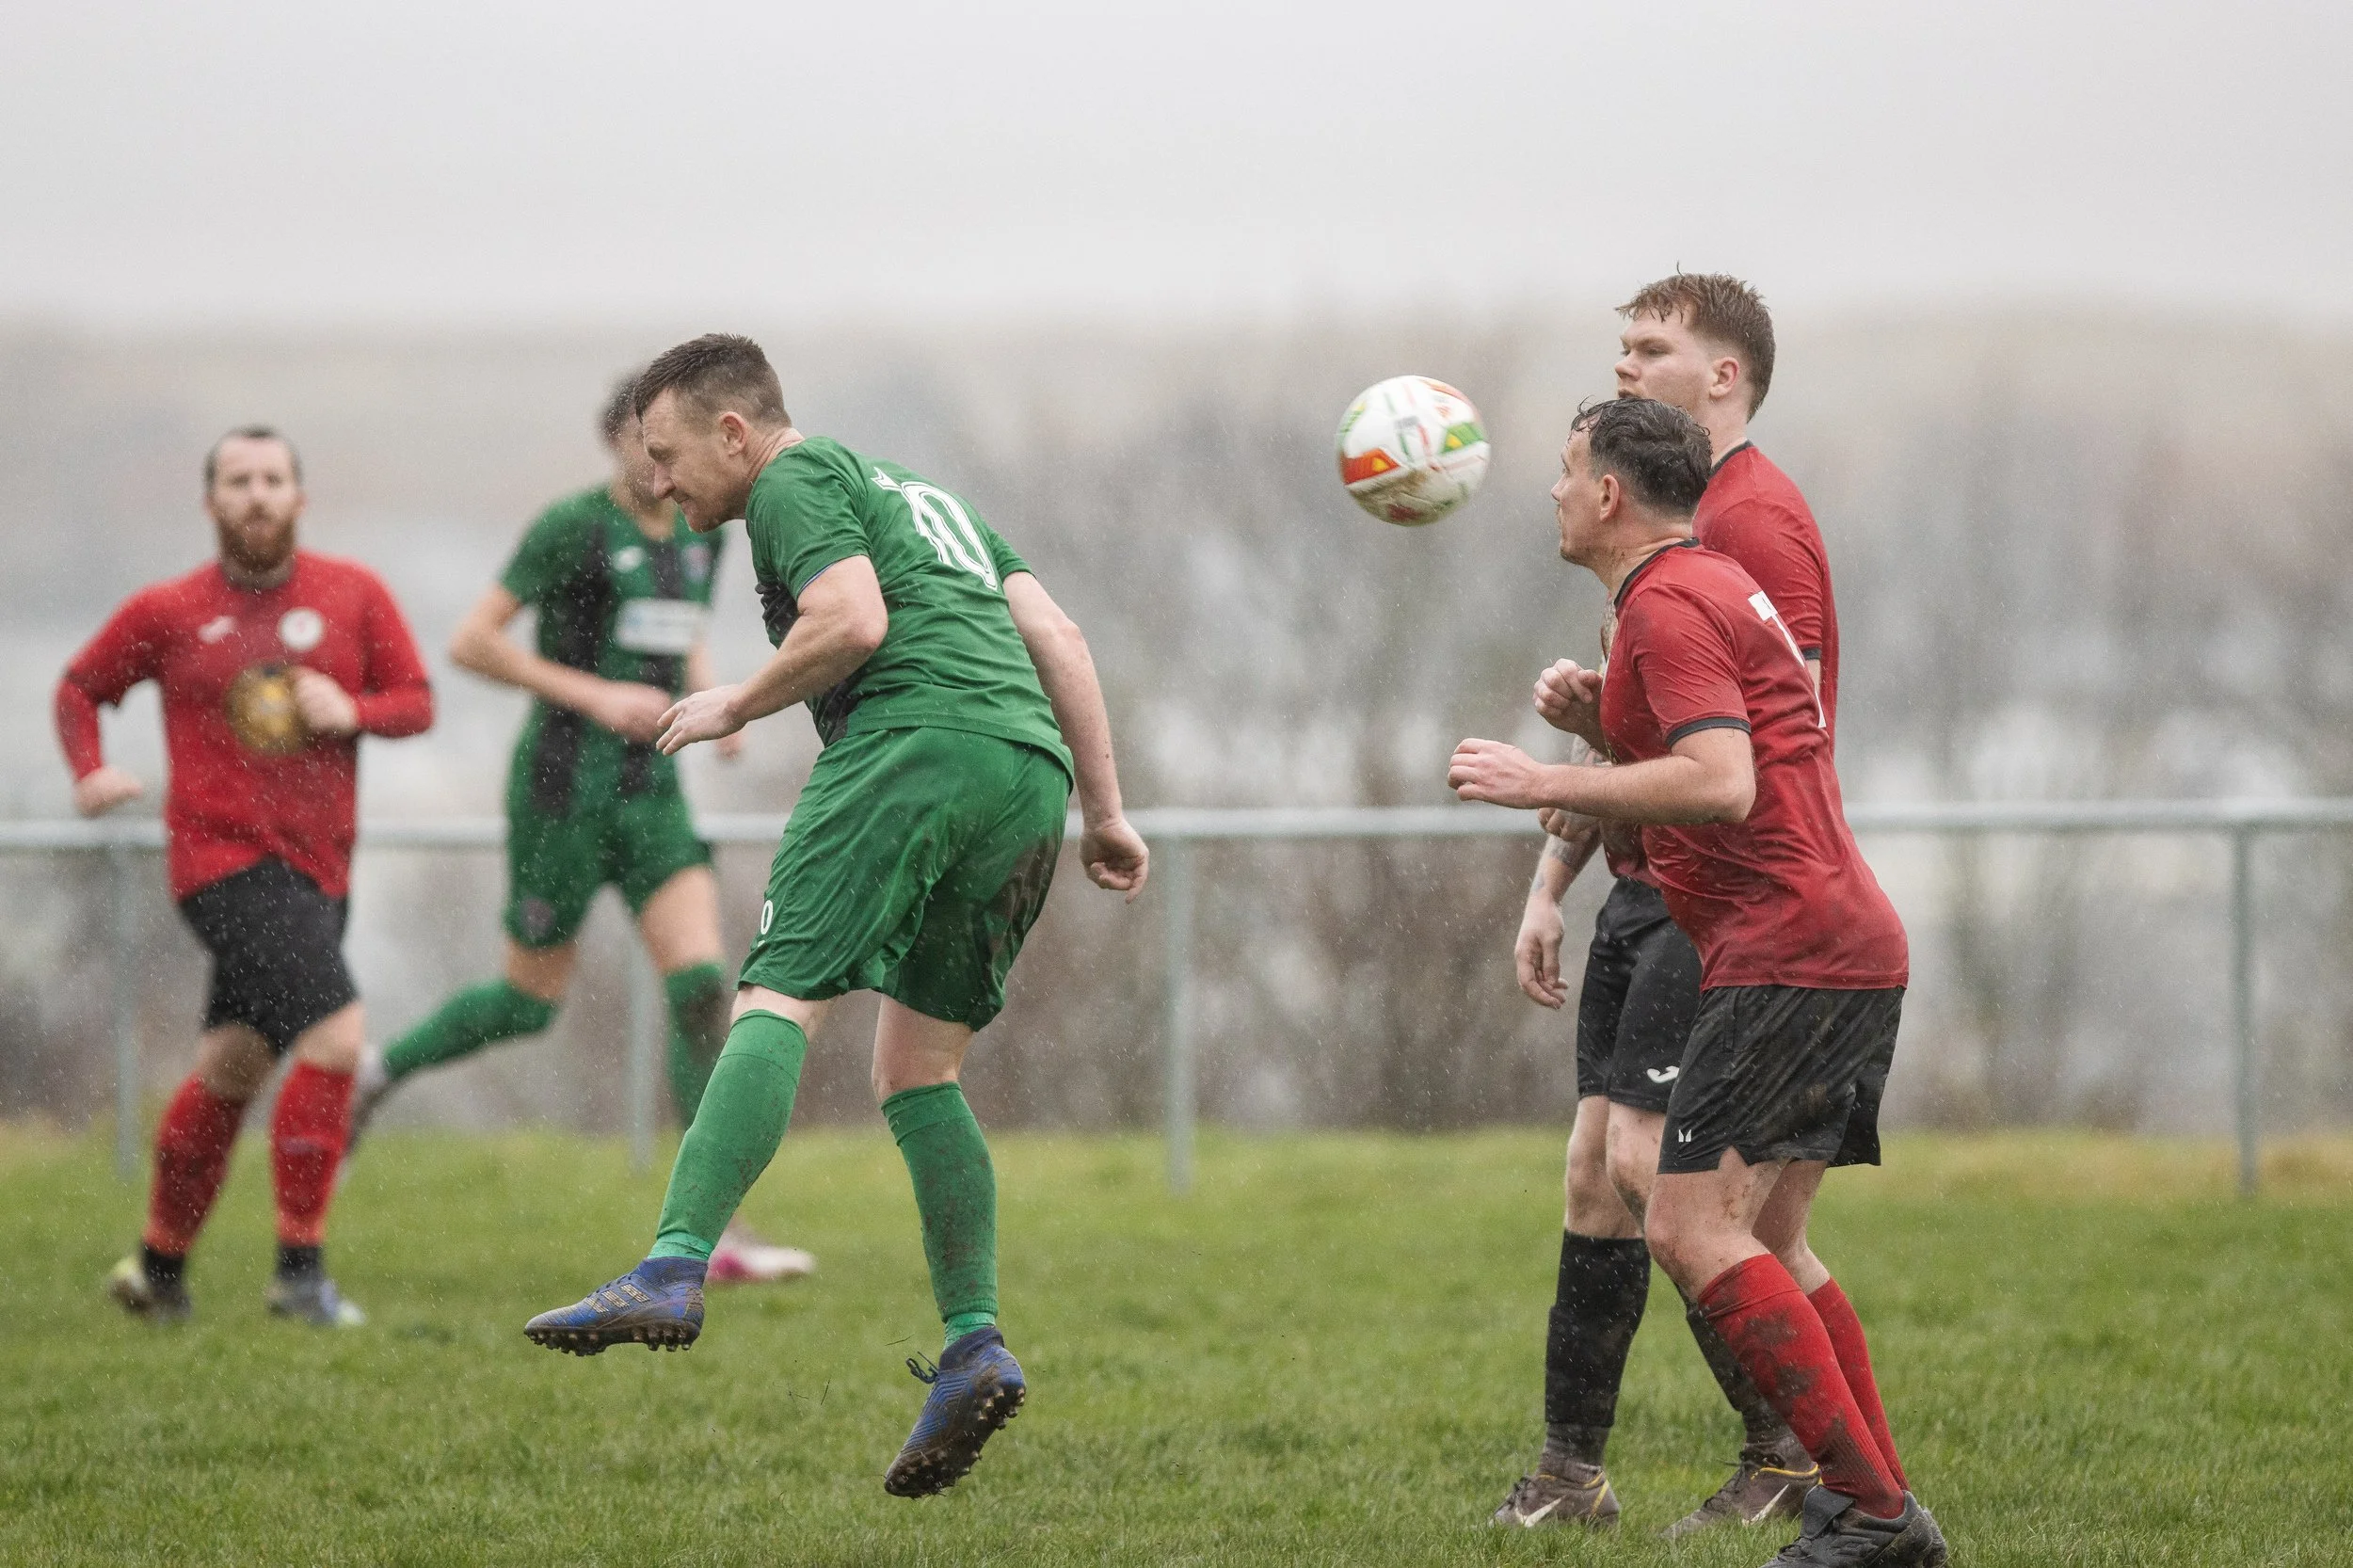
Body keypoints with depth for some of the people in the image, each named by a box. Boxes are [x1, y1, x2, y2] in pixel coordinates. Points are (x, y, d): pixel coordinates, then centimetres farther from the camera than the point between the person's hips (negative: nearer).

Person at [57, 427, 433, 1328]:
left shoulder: (352, 595, 6)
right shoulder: (166, 613, 1)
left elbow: (418, 703, 8)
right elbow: (80, 689, 14)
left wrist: (352, 711, -13)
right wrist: (90, 772, -4)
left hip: (316, 869, 5)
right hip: (225, 858, -5)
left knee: (228, 1074, 15)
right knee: (335, 1036, -21)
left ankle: (159, 1264, 32)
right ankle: (300, 1270, -16)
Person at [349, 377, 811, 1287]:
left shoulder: (701, 530, 9)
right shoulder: (571, 528, -12)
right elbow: (469, 643, -13)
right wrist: (596, 696, -19)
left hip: (651, 794, 6)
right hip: (563, 791, -6)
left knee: (701, 988, -10)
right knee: (533, 1002, 5)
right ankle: (377, 1075, 33)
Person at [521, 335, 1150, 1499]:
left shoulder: (797, 481, 8)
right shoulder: (924, 494, 34)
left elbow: (853, 621, -10)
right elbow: (1058, 639, 26)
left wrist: (736, 705, 5)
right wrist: (1103, 813, 23)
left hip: (917, 733, -8)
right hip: (1030, 773, 8)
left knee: (779, 999, -16)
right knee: (916, 1067, 13)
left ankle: (673, 1270, -32)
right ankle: (974, 1347, 0)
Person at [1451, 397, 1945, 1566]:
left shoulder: (1669, 604, -12)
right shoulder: (1716, 587, 21)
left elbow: (1723, 786, -25)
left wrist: (1544, 783, -21)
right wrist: (1598, 723, 14)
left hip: (1791, 958, -11)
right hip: (1850, 952, 11)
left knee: (1691, 1229, -13)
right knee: (1768, 1241, 15)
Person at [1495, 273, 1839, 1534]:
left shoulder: (1756, 520, -12)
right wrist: (1551, 886, 20)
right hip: (1643, 891, 10)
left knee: (1647, 1162, -14)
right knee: (1593, 1172, 7)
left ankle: (1790, 1452, -6)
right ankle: (1569, 1474, 12)